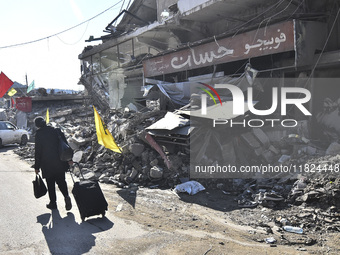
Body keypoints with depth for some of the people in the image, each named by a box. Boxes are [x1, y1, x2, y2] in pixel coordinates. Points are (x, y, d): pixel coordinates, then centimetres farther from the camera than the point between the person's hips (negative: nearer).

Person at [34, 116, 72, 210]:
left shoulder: (39, 134, -10)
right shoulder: (56, 130, 1)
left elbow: (38, 152, -8)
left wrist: (37, 167, 0)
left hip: (47, 164, -3)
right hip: (60, 163, 3)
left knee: (50, 184, 10)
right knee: (61, 181, 13)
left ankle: (53, 203, 17)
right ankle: (66, 196, -9)